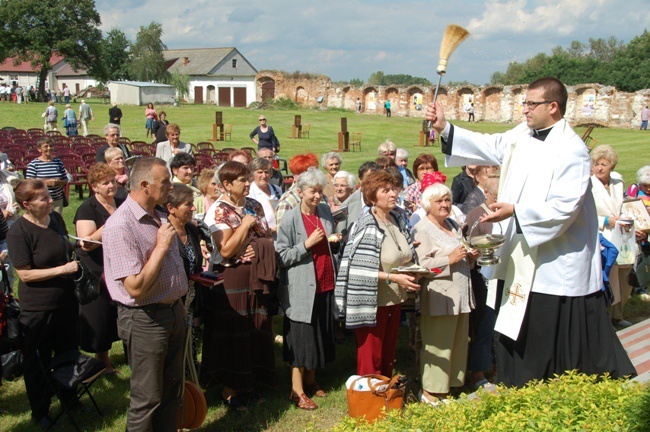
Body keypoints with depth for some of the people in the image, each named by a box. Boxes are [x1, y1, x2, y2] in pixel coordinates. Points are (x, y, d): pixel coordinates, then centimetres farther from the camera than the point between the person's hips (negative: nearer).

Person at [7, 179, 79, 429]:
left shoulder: (56, 218, 2)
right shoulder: (18, 232, -20)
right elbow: (25, 274, -21)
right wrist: (63, 269, -22)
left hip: (66, 303, 7)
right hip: (38, 308, -6)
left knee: (68, 353, 21)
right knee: (39, 362, 11)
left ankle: (69, 399, 42)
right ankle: (40, 413, 30)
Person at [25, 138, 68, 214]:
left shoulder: (58, 162, 9)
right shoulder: (33, 164, -3)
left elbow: (65, 180, 14)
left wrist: (59, 182, -9)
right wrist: (46, 182, -17)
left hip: (58, 200, 4)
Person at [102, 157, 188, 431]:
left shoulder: (158, 218, 7)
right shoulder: (120, 226, -22)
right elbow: (136, 288, -27)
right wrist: (161, 246, -20)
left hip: (173, 313, 8)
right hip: (145, 319, -8)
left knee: (171, 390, 19)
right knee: (147, 398, 5)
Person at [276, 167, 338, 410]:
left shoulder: (325, 211, 7)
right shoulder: (290, 219, -11)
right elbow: (281, 257, -15)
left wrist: (335, 241, 5)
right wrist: (307, 244, -20)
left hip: (325, 285, 7)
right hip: (302, 288, -6)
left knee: (321, 334, 16)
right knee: (301, 337, 0)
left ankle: (310, 380, 32)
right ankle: (297, 391, 11)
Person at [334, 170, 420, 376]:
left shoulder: (397, 220, 6)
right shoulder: (368, 227, -18)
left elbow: (406, 258, 18)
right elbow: (362, 270, -22)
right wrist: (393, 277, -26)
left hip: (395, 299, 8)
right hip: (373, 302, -8)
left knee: (388, 354, 19)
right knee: (371, 358, 4)